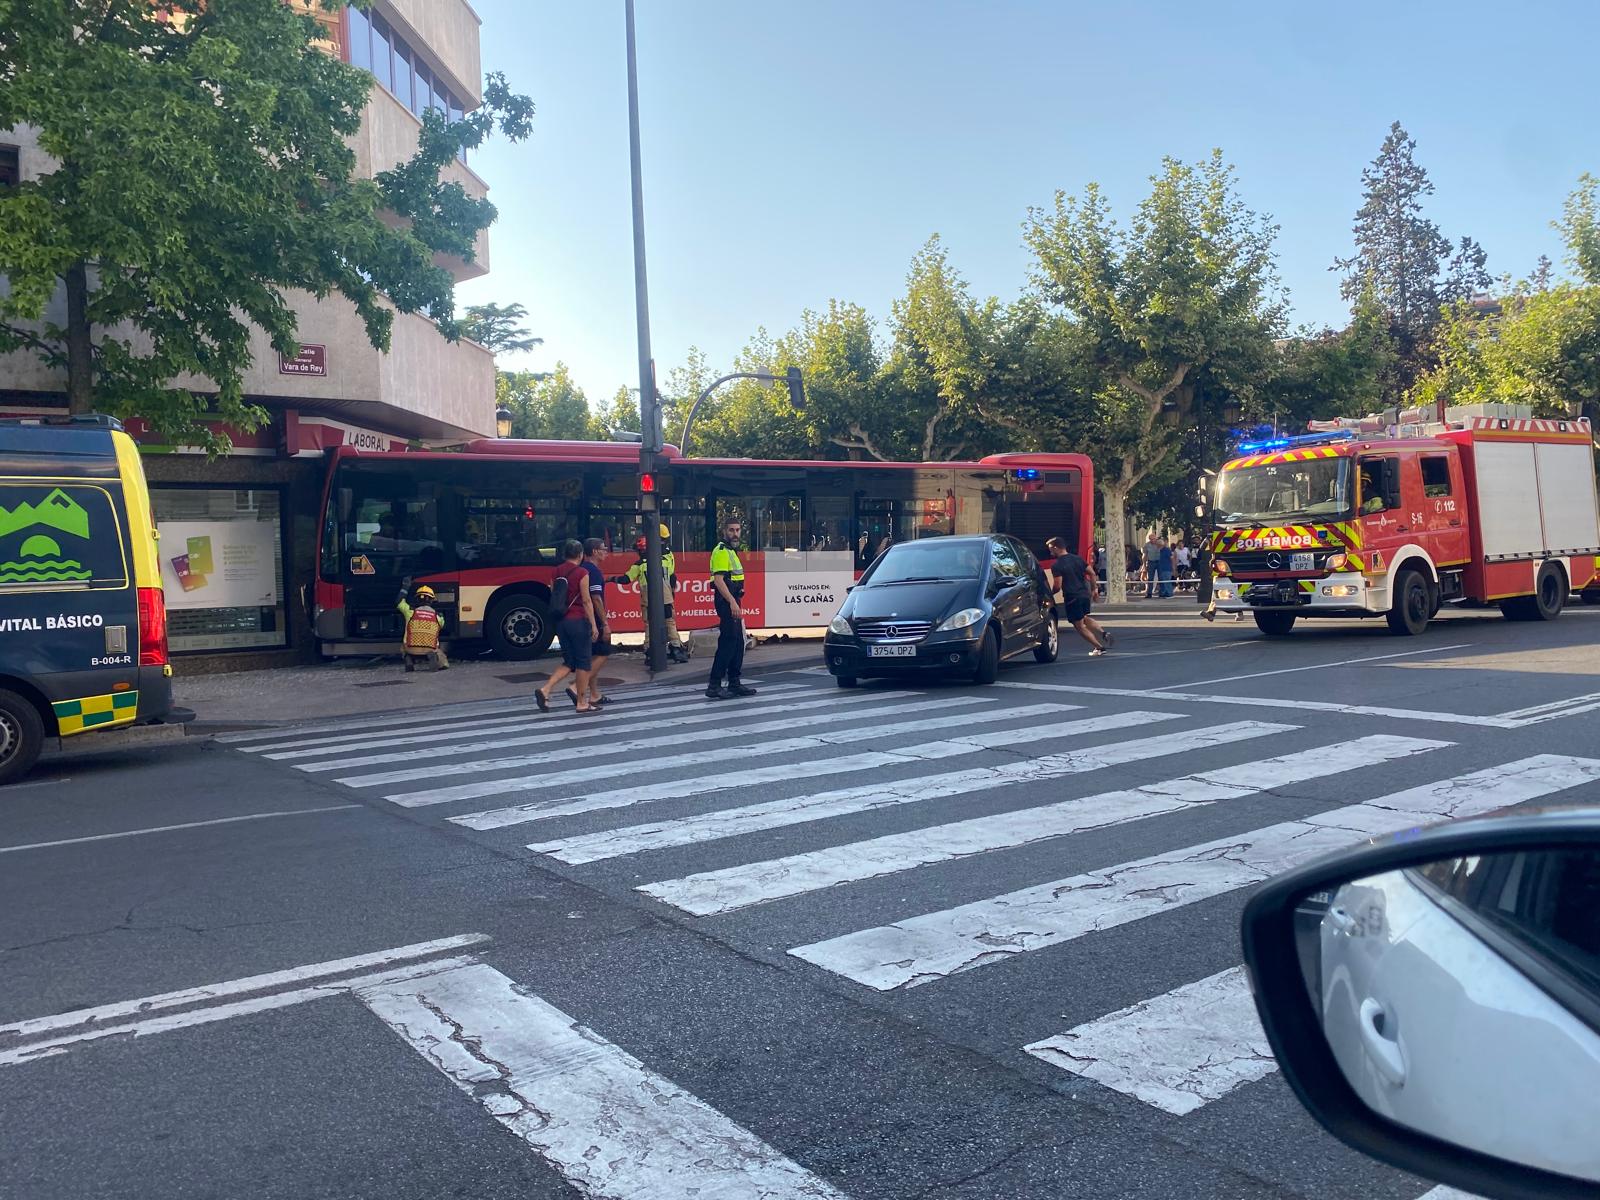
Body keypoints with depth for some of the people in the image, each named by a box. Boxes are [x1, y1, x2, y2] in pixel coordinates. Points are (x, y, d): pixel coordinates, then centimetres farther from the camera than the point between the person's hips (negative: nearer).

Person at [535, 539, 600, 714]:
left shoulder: (556, 572, 8)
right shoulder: (581, 573, -10)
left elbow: (555, 598, 13)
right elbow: (586, 601, -11)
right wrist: (593, 625, -7)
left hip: (560, 621, 6)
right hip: (578, 621, -6)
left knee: (569, 662, 14)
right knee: (583, 662, 4)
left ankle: (545, 690, -2)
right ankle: (582, 703, 8)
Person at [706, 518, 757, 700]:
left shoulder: (731, 551, 19)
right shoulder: (721, 551, -12)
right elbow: (718, 580, -22)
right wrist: (732, 603, -27)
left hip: (732, 600, 10)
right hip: (726, 601, -10)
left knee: (738, 643, 12)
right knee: (728, 642, -13)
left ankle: (734, 683, 18)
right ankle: (714, 685, -13)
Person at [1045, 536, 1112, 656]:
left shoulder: (1056, 565, -13)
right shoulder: (1077, 559, 8)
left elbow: (1057, 586, -16)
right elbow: (1092, 574, 9)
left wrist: (1050, 594, 3)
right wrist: (1093, 590, 18)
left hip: (1072, 598, -7)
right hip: (1085, 594, 7)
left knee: (1079, 626, 6)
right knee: (1084, 618, 28)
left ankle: (1099, 647, 5)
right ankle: (1104, 632, 8)